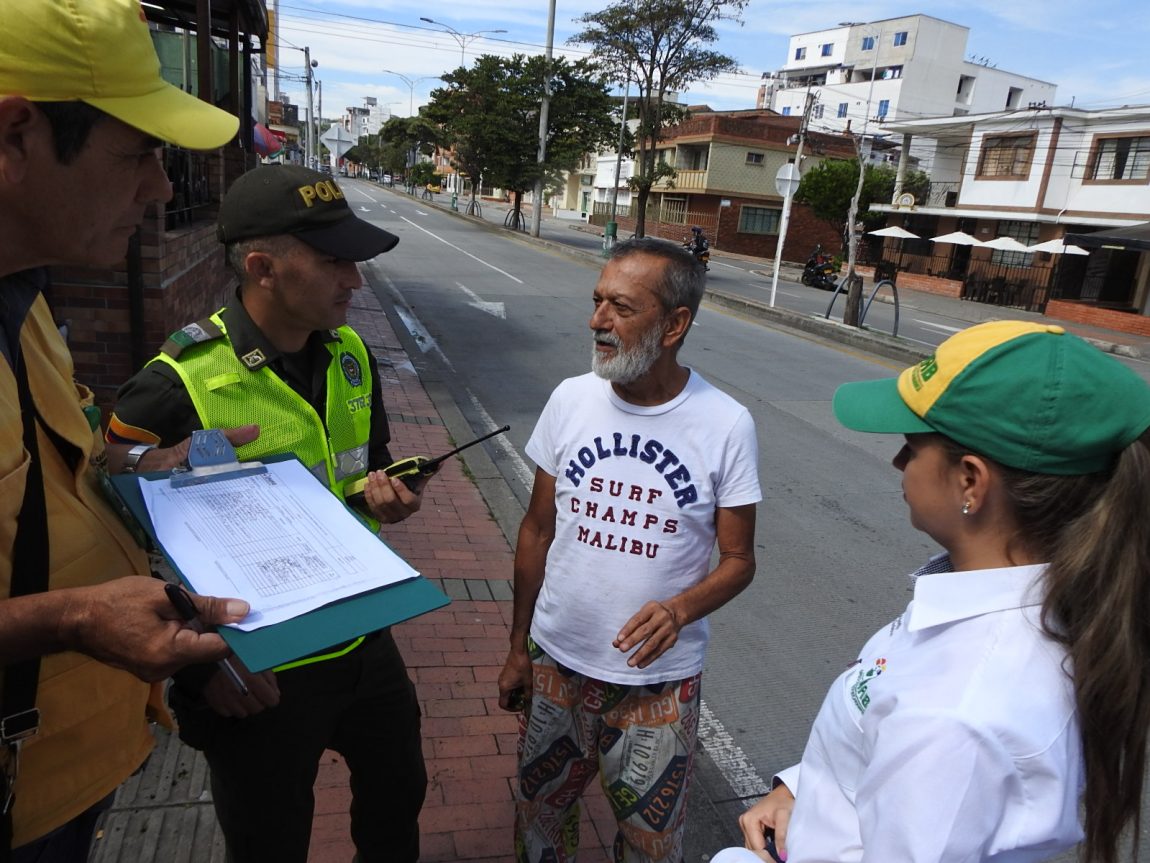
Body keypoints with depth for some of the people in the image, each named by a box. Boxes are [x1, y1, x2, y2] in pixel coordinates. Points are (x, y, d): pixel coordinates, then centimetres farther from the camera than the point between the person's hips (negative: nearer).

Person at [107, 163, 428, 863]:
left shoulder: (351, 356, -3)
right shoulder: (177, 388, -23)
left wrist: (383, 491, -10)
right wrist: (202, 665, -15)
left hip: (362, 640, 6)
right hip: (255, 676, -5)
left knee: (399, 794, 27)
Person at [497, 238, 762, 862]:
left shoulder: (726, 425, -15)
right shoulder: (572, 399, -6)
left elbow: (738, 560, -6)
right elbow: (537, 530, 2)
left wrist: (681, 608, -27)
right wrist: (517, 648, 7)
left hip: (659, 680, -2)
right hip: (556, 662, 3)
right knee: (538, 812, 21)